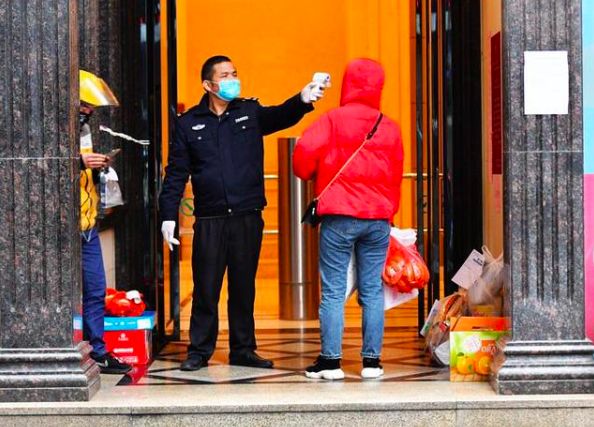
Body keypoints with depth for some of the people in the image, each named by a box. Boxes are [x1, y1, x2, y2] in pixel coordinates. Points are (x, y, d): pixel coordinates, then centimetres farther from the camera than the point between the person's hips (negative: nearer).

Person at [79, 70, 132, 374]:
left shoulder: (84, 127, 18)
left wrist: (96, 167, 7)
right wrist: (81, 162, -26)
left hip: (87, 224, 9)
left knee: (95, 290, 10)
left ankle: (97, 351, 17)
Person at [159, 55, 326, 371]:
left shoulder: (250, 113, 7)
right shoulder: (188, 123, 5)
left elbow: (280, 116, -12)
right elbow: (176, 173, 5)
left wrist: (302, 100, -33)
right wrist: (168, 216, -2)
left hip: (248, 218, 1)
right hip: (209, 221, -1)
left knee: (244, 288, 9)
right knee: (205, 289, 3)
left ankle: (243, 350, 18)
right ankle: (199, 351, 13)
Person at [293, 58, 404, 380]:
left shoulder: (333, 120, -3)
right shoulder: (389, 128, 9)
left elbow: (305, 151, -14)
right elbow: (395, 175, 14)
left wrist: (308, 174, 7)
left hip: (339, 217, -3)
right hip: (378, 219, 3)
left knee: (333, 291, 0)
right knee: (372, 290, 7)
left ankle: (330, 361, -1)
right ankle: (371, 361, 7)